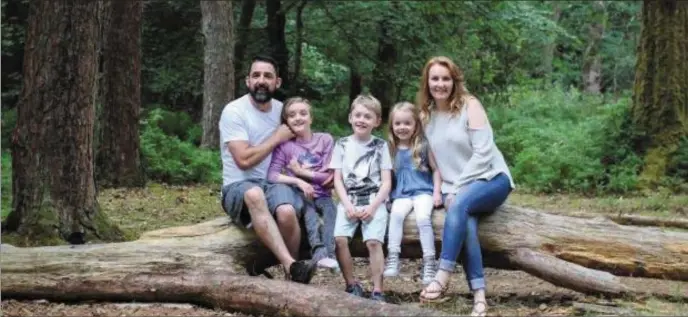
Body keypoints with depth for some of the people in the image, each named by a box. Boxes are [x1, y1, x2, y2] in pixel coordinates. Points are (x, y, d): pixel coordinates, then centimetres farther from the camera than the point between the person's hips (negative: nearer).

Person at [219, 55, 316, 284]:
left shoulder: (282, 110, 10)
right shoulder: (234, 111, -6)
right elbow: (244, 160, -16)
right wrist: (277, 138, -8)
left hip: (276, 183, 4)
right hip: (239, 187, -3)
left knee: (287, 213, -34)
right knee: (254, 195, -42)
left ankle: (291, 274, -10)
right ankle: (291, 265, -51)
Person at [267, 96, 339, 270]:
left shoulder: (325, 139, 0)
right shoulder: (284, 144, 0)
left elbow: (329, 176, -2)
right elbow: (272, 175, -11)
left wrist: (302, 171, -8)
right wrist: (298, 181, -23)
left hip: (322, 194, 1)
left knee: (332, 211, -30)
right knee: (308, 210, -32)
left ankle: (330, 254, -42)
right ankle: (319, 253, -46)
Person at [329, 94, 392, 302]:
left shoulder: (380, 146, 6)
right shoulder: (342, 144, 10)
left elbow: (386, 182, 2)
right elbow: (338, 179, 6)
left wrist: (372, 206, -13)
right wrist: (348, 205, -9)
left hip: (374, 200, -1)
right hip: (348, 200, 2)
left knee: (373, 241, -25)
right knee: (340, 238, -23)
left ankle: (377, 291, -17)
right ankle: (352, 285, -7)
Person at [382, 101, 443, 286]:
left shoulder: (423, 146, 2)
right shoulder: (392, 150, 9)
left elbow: (436, 169, 6)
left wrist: (437, 192, -3)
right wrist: (386, 195, 2)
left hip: (423, 191, -2)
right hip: (401, 194, 2)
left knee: (423, 218, -30)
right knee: (396, 214, -30)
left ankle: (429, 262, -25)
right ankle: (393, 258, -33)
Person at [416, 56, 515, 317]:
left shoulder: (469, 105, -6)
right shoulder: (426, 115, 9)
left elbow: (483, 152, -13)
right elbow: (432, 159, 11)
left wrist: (457, 188, -16)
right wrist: (445, 189, -5)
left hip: (491, 178, -3)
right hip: (456, 190, 3)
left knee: (460, 205, -36)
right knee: (466, 225, -30)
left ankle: (442, 278, -39)